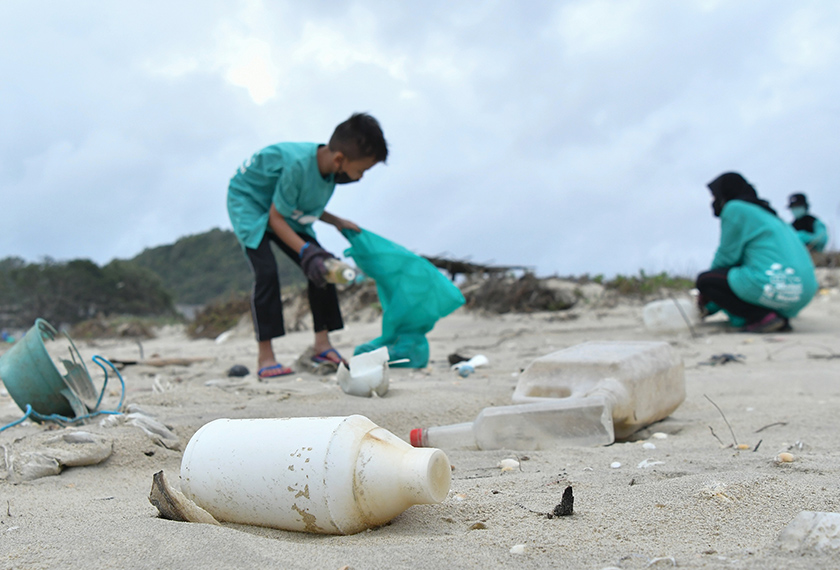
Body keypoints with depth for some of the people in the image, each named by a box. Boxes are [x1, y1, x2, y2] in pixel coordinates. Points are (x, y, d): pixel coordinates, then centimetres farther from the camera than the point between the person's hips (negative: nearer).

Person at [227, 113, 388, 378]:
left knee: (321, 268, -4)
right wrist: (306, 251, -38)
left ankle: (322, 344, 4)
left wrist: (337, 222, 1)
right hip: (248, 200, -7)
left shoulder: (327, 166, -13)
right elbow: (275, 218, -29)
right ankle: (264, 356, -17)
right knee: (266, 271, -23)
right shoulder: (298, 165, -38)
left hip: (283, 209, 8)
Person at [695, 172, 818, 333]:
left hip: (775, 285, -9)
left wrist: (706, 295, 18)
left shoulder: (735, 208, 1)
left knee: (705, 280, 0)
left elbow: (727, 256, 1)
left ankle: (763, 317, -10)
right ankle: (781, 317, 10)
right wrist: (710, 306, 33)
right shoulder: (763, 212, 28)